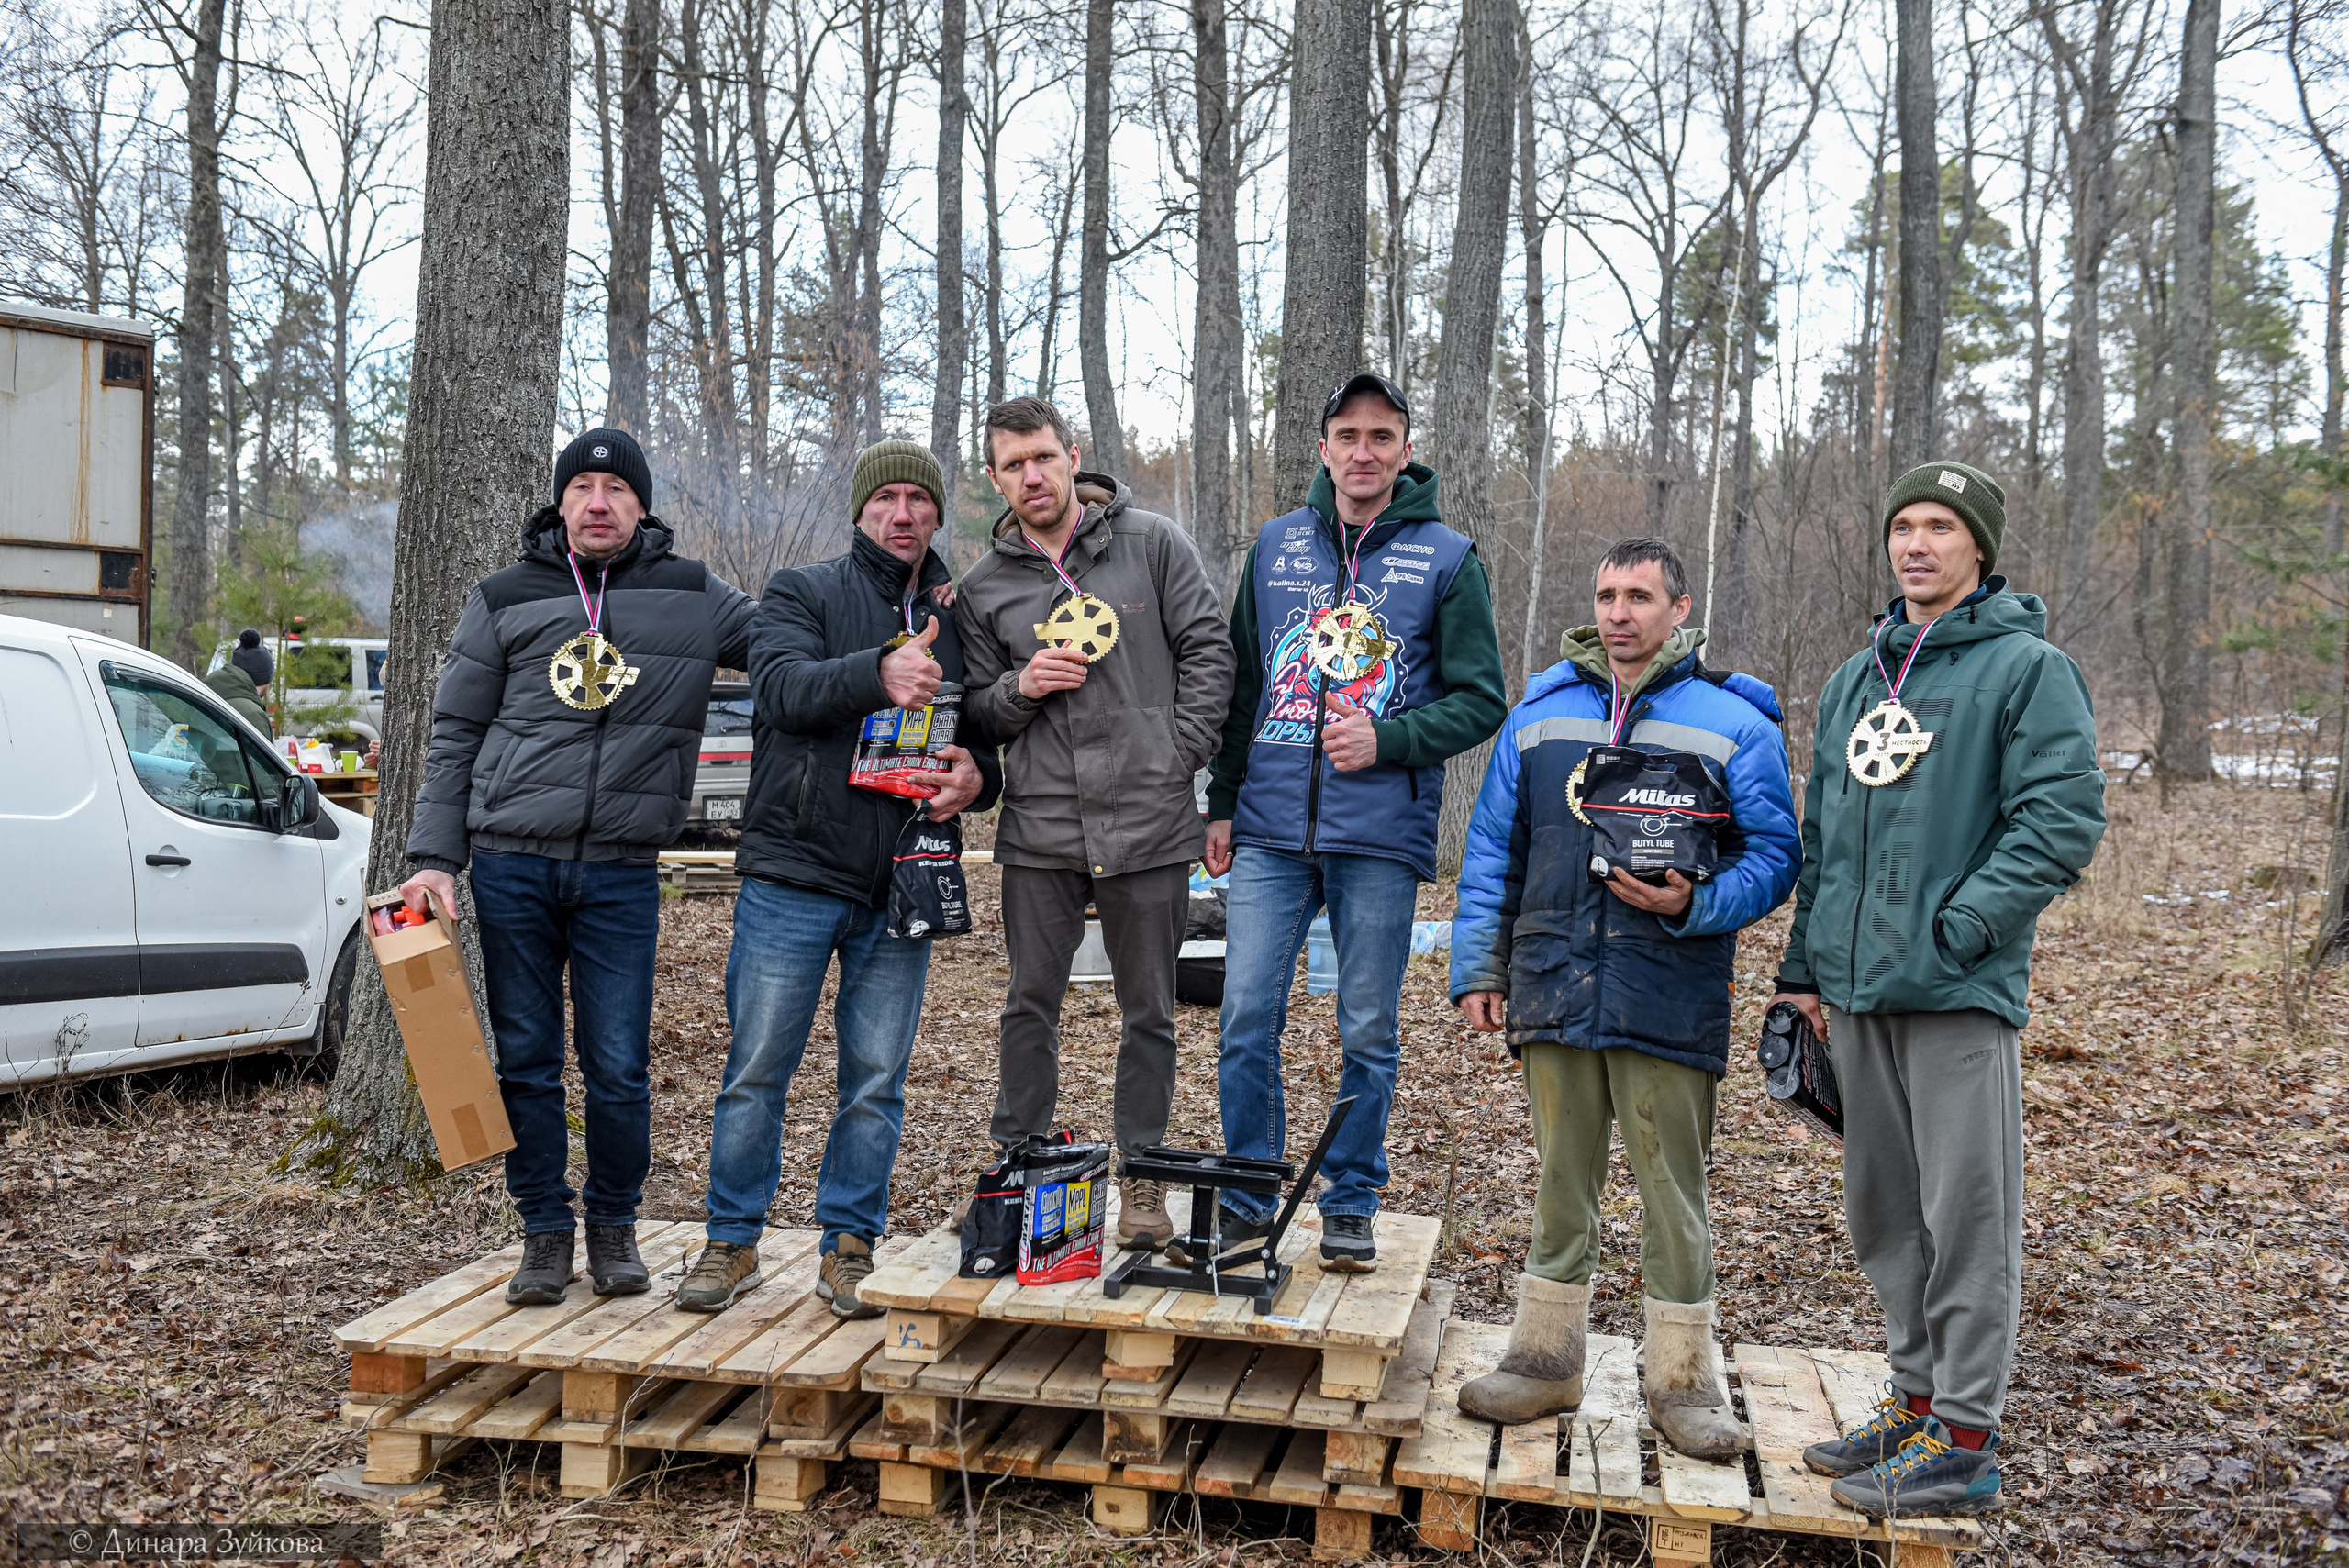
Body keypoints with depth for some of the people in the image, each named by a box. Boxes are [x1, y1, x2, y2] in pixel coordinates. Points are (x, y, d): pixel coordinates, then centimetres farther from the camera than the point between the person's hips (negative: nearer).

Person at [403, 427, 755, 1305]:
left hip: (622, 876, -1)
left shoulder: (694, 600, 6)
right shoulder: (505, 602, 7)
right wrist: (435, 858, 2)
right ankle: (545, 1232, 21)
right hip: (511, 866, 1)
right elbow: (454, 738, 9)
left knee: (619, 1069, 1)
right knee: (526, 1061, 6)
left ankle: (615, 1228, 21)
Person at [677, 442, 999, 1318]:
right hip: (793, 876, -2)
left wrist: (976, 777, -7)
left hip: (901, 887, 3)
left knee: (876, 1082, 7)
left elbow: (987, 742, 18)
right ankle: (733, 1243, 18)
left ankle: (849, 1248, 20)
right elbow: (784, 686, -15)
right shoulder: (802, 592, 4)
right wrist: (878, 674, -33)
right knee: (757, 1070, 2)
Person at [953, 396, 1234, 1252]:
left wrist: (1177, 758, -5)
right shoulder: (984, 586, 8)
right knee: (1031, 1006, 9)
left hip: (1148, 825, -1)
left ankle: (1142, 1179, 22)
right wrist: (1021, 686, -10)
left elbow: (1208, 652, 2)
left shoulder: (1152, 542, 2)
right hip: (1040, 829, 2)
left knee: (1148, 1013, 8)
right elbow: (977, 713, 10)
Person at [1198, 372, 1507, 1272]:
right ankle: (1246, 1200, 16)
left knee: (1368, 1032, 6)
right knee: (1247, 1018, 0)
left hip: (1382, 834, -2)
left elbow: (1480, 702, 2)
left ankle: (1350, 1205, 21)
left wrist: (1385, 740, -13)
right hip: (1271, 828, 2)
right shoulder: (1277, 546, 11)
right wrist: (1222, 803, 11)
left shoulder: (1447, 559, 2)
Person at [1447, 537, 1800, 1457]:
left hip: (1671, 1000, -3)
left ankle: (1682, 1381, 19)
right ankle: (1546, 1356, 25)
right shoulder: (1539, 714, 11)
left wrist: (1693, 905, -18)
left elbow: (1773, 856, 0)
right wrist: (1478, 967, 7)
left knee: (1675, 1193, 5)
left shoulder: (1734, 723, 1)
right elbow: (1492, 853, 13)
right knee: (1560, 1183, 13)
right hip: (1553, 993, 3)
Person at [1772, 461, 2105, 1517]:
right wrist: (1804, 970, 15)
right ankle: (1919, 1398, 29)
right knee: (1884, 1214, 14)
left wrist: (1956, 928, -17)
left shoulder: (2028, 668, -4)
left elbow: (2062, 821, -12)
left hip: (1960, 993, -7)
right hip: (1858, 992, 7)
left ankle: (1964, 1440, 10)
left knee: (1966, 1218, 0)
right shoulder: (1857, 677, 16)